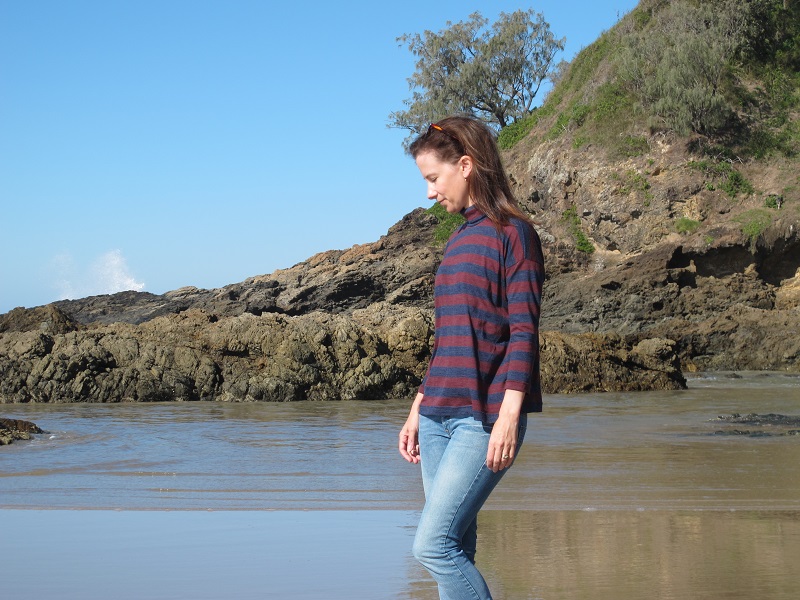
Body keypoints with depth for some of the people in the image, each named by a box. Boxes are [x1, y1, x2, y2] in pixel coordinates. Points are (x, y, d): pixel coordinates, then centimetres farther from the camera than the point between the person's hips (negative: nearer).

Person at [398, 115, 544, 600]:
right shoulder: (458, 241, 18)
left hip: (484, 417, -8)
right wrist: (418, 410, 21)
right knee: (455, 552, 4)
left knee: (433, 544, -15)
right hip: (439, 416, 8)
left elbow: (523, 332, -11)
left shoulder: (512, 233, -5)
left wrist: (509, 416, -19)